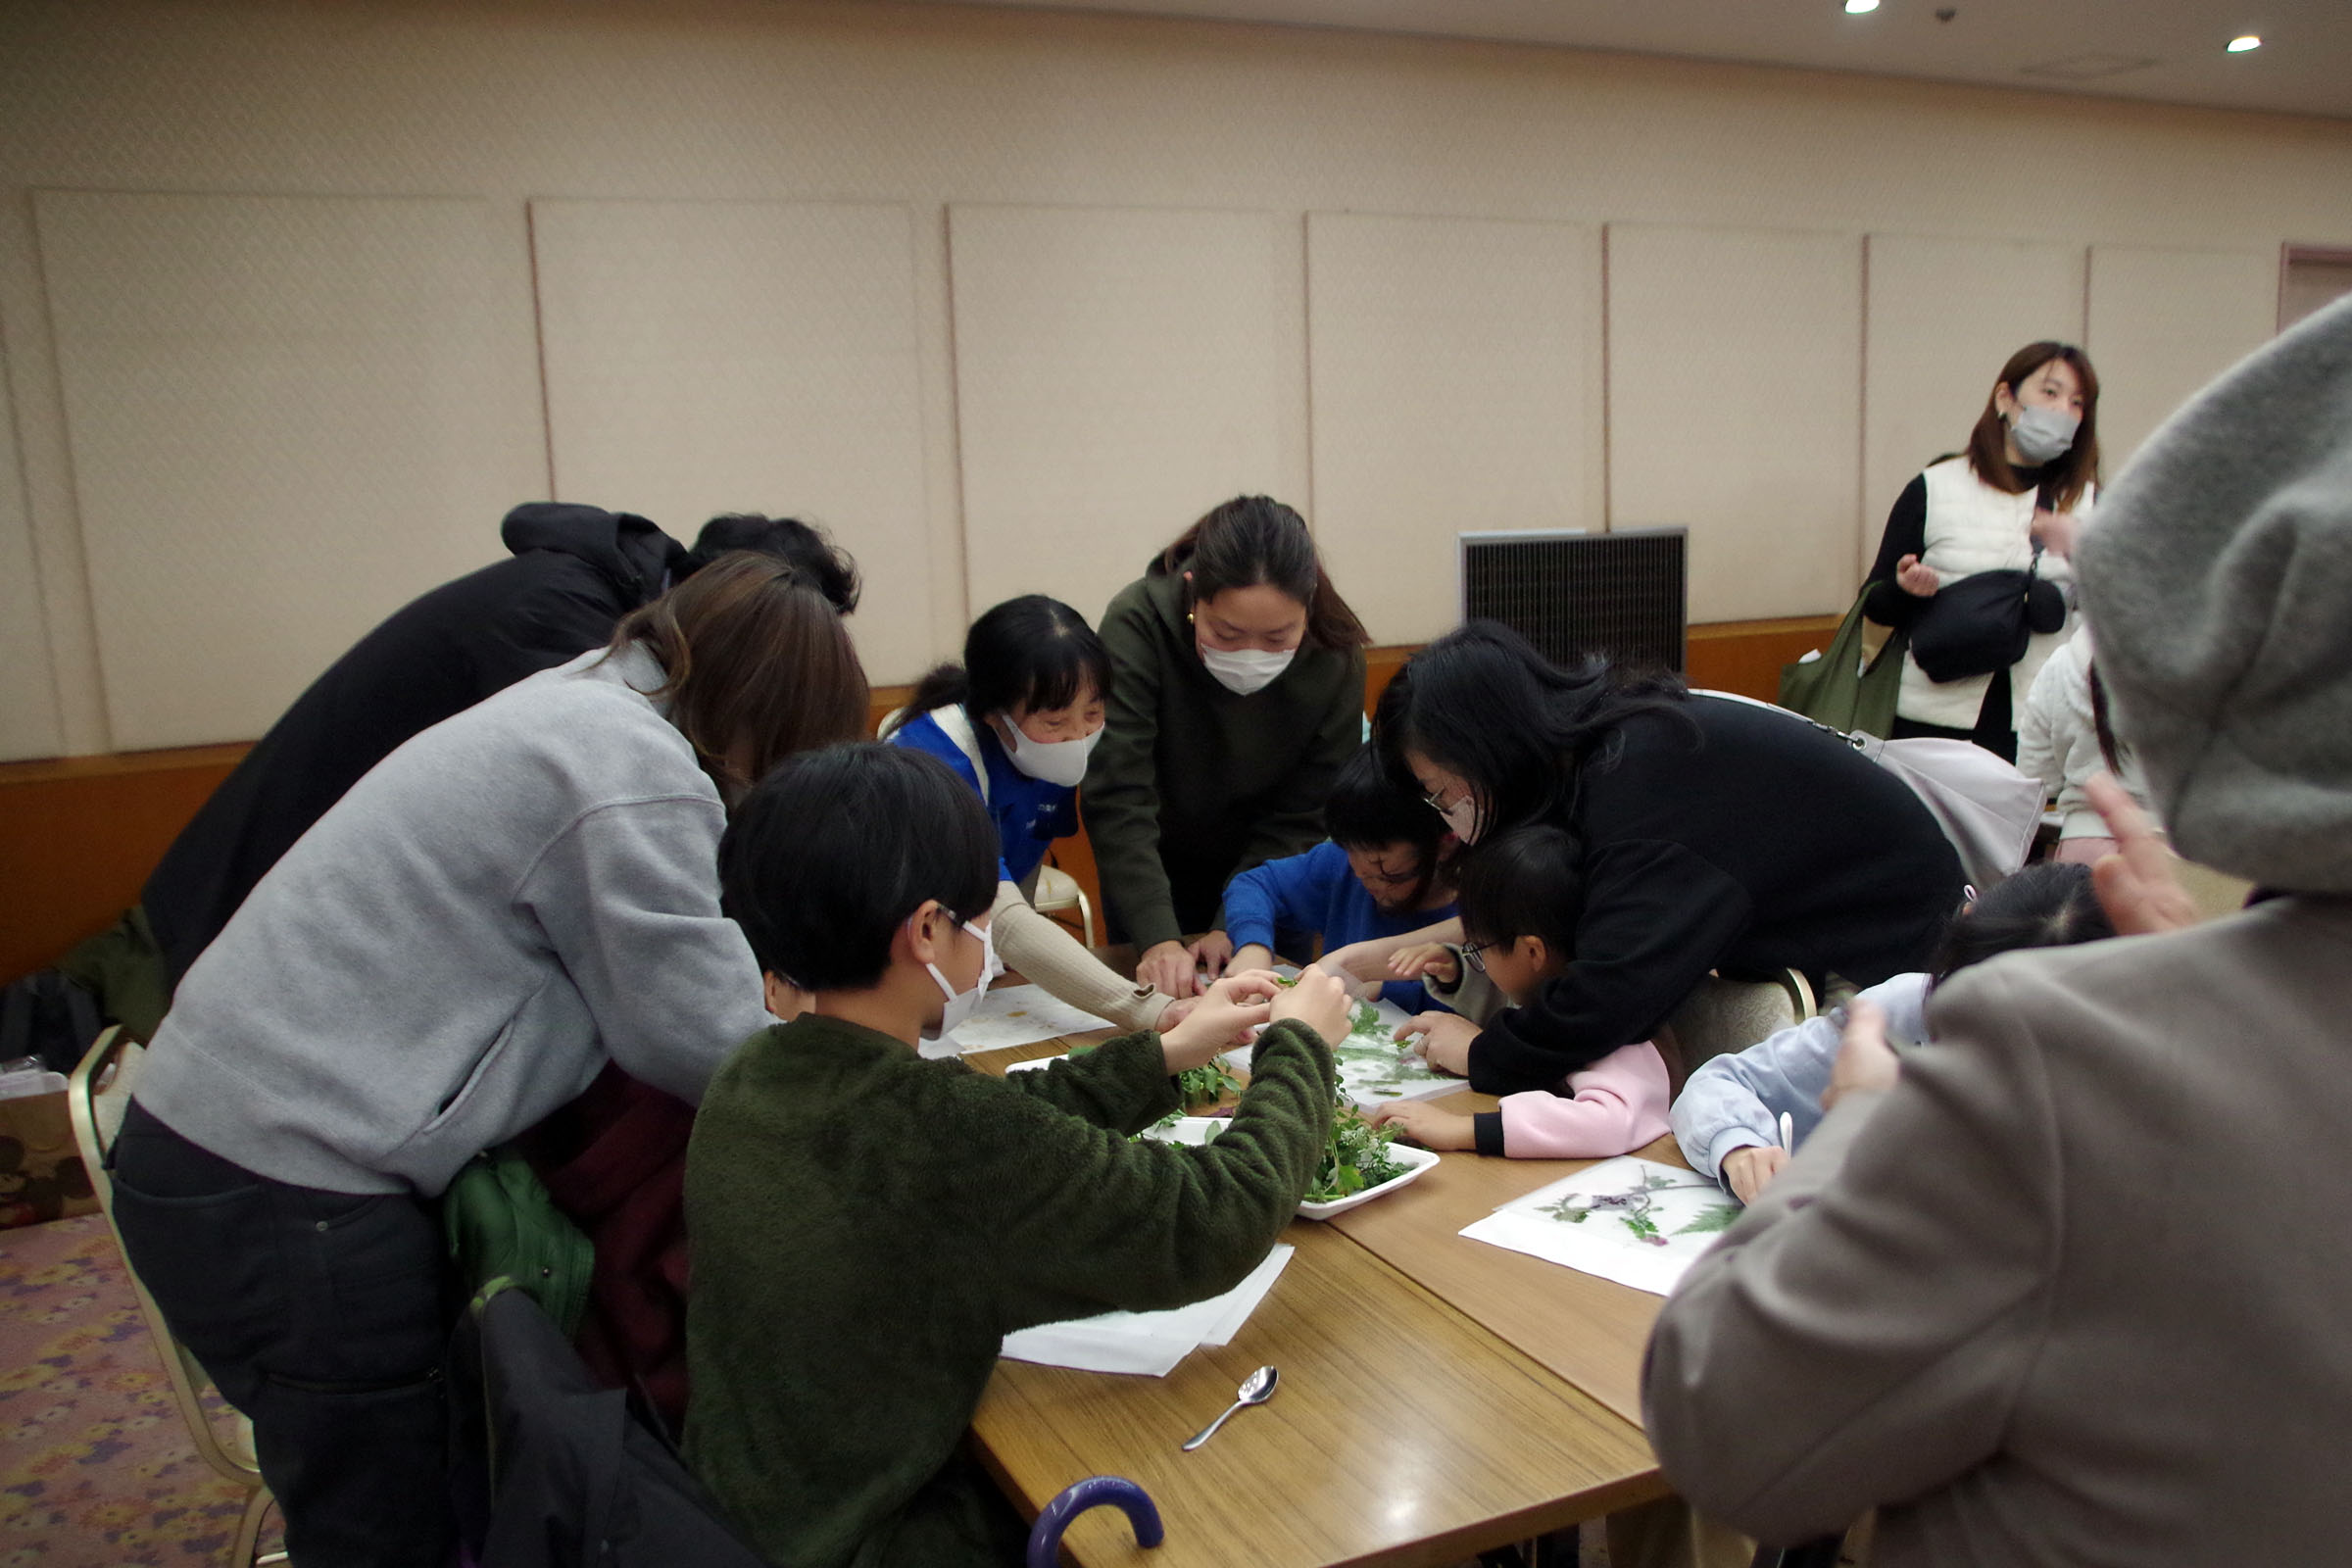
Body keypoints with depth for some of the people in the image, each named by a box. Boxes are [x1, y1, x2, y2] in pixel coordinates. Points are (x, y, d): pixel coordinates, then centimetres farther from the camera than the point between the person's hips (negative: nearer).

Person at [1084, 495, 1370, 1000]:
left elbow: (1299, 822, -16)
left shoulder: (1336, 659, -23)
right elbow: (1118, 802, -33)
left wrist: (1235, 926, -26)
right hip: (1150, 877, -1)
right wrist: (1158, 939, -41)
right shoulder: (1136, 626, -30)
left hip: (1265, 879, 2)